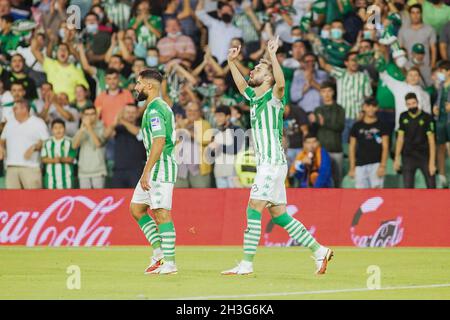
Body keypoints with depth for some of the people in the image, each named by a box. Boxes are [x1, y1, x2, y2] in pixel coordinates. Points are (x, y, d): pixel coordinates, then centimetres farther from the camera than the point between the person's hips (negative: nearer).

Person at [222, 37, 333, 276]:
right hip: (265, 164, 9)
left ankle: (247, 264, -11)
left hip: (273, 162, -9)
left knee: (253, 210, -11)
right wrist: (231, 62, 31)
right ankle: (319, 251, 13)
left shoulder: (273, 96, -8)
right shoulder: (254, 96, 16)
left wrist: (272, 55, -33)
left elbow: (280, 83, -31)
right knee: (279, 216, 8)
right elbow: (241, 85, 36)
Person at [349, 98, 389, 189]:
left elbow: (385, 147, 3)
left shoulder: (381, 126, 7)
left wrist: (382, 165, -9)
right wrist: (352, 168, 7)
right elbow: (352, 148, 13)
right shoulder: (357, 126, 12)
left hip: (376, 164, -2)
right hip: (360, 165, 2)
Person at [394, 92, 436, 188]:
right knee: (407, 187, 0)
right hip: (408, 156, 3)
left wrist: (432, 162, -12)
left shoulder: (427, 118, -6)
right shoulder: (403, 117, 5)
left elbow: (431, 140, -7)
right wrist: (397, 158, 7)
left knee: (431, 187, -3)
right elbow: (400, 138, 11)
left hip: (425, 156, -3)